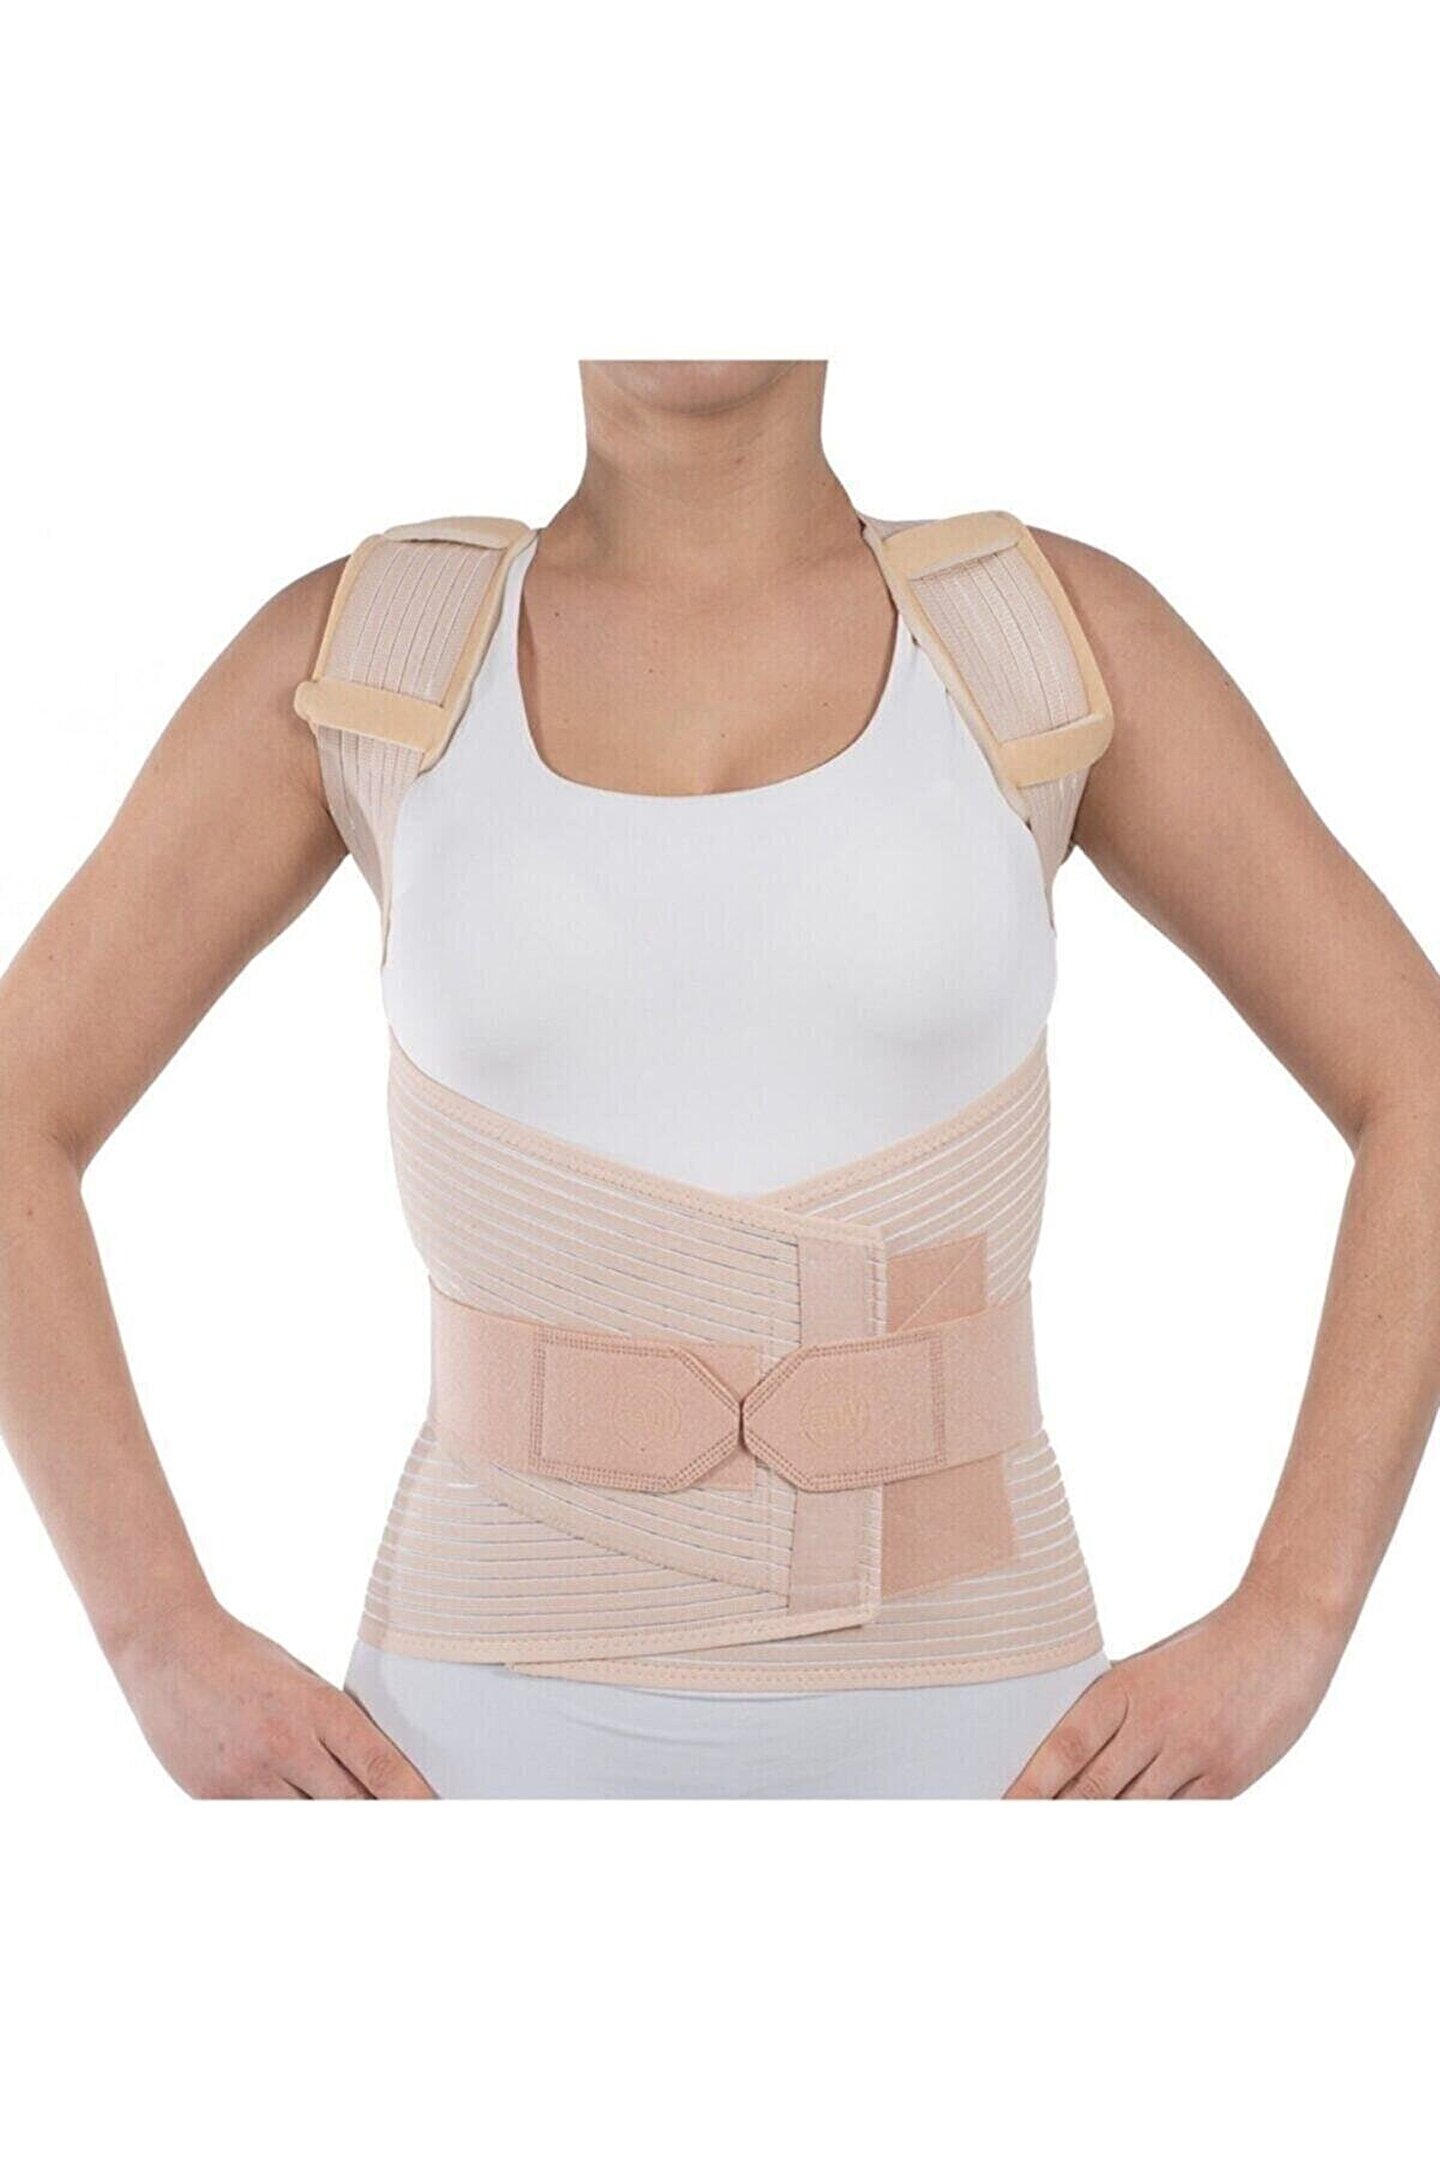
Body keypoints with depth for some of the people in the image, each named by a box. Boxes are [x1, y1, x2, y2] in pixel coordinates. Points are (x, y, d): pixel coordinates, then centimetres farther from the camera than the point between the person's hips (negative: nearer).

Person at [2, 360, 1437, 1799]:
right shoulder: (356, 645, 1)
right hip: (518, 1736, 0)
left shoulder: (1060, 625, 1)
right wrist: (169, 1653, -7)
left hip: (935, 1734, 0)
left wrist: (1286, 1632, -8)